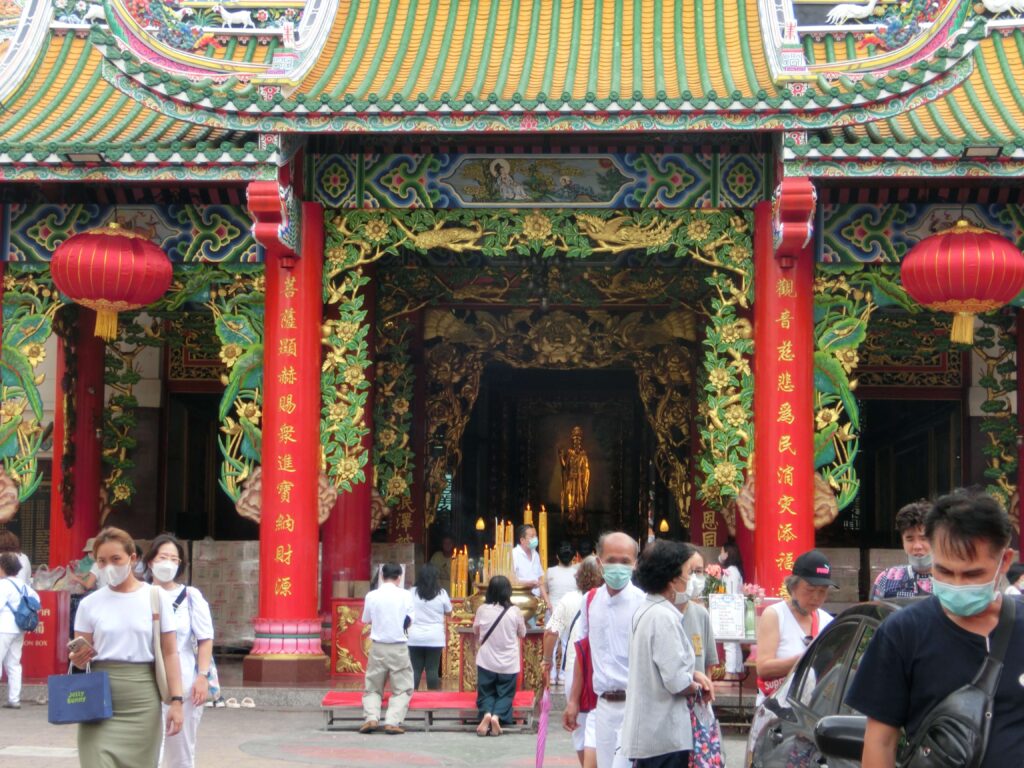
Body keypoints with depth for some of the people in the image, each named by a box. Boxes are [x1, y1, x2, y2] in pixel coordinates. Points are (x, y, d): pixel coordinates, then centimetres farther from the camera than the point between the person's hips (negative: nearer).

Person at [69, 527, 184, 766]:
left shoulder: (156, 597, 2)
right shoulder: (90, 604, 5)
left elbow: (169, 653, 1)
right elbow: (80, 656, 10)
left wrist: (176, 700, -7)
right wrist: (77, 658, -14)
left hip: (142, 697, 0)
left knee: (138, 762, 4)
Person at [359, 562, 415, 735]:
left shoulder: (372, 596, -3)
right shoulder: (405, 596, -6)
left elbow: (366, 620, 8)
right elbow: (409, 622, -1)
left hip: (378, 646, 1)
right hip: (399, 647, -1)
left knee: (372, 687, 14)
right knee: (402, 688, 9)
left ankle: (371, 718, -6)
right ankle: (393, 722, -7)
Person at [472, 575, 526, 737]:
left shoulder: (482, 610, -10)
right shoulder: (515, 612, -12)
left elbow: (475, 630, 9)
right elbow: (522, 634, 4)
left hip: (486, 662, 0)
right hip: (509, 664, 0)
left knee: (486, 694, 14)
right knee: (505, 695, 14)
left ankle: (486, 713, -17)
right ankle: (497, 716, -14)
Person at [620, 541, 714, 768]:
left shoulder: (646, 611, 12)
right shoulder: (664, 617, -19)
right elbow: (678, 683, -23)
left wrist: (693, 674, 8)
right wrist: (698, 688, -3)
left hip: (646, 730, 10)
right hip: (664, 734, -10)